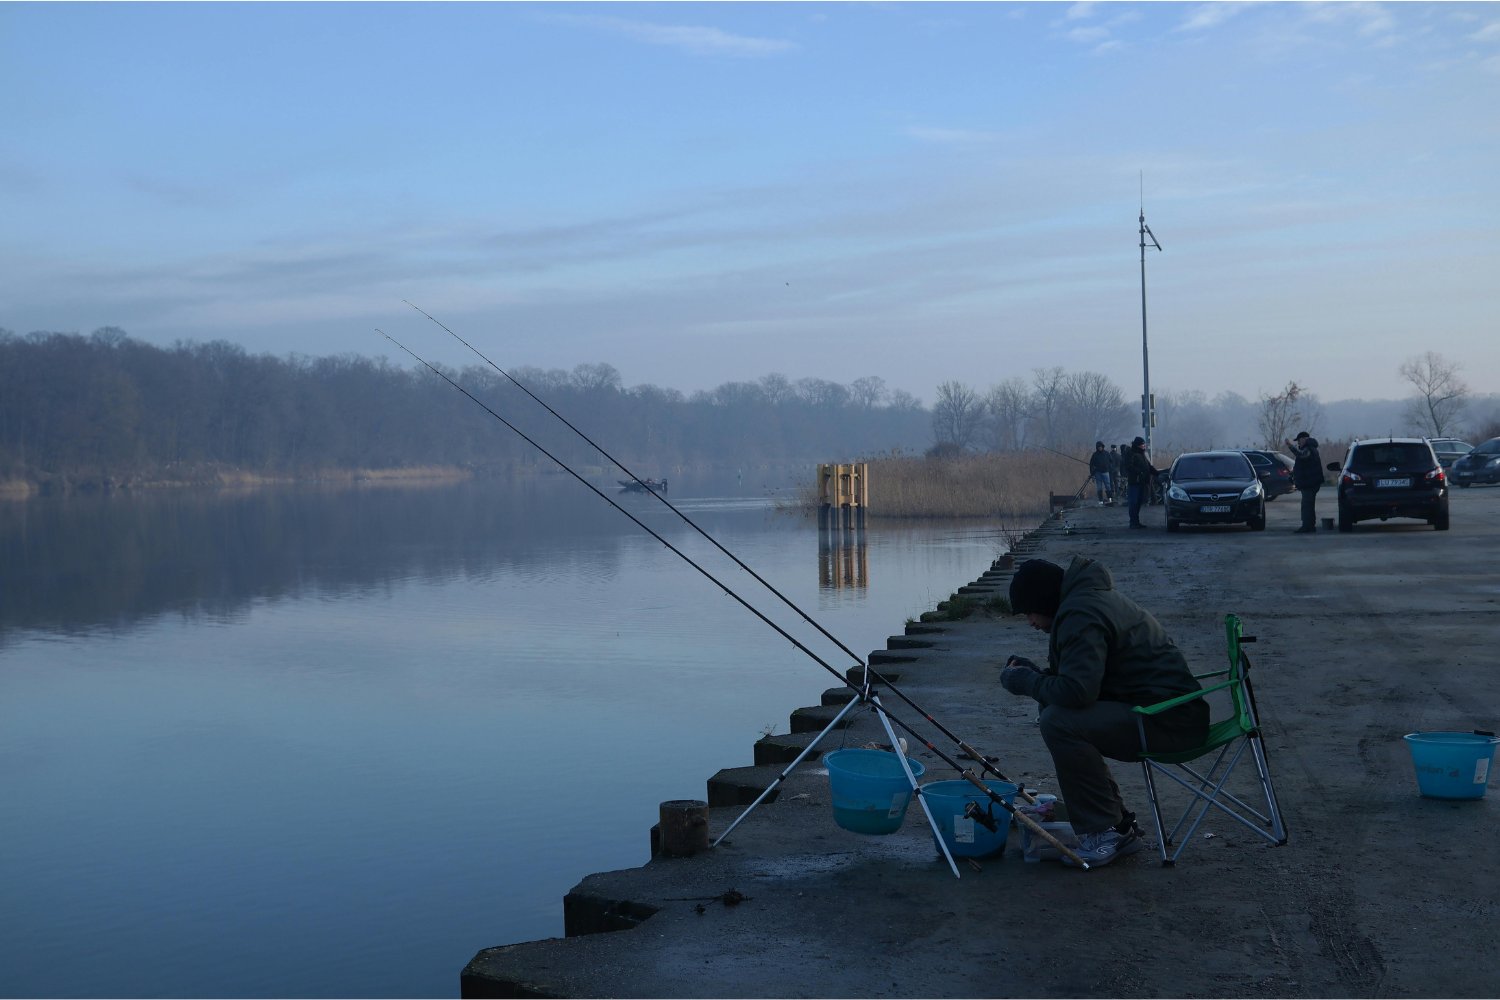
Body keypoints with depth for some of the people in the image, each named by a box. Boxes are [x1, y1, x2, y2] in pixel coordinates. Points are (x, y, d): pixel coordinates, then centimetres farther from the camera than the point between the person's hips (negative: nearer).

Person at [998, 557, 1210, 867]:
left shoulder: (1080, 615, -17)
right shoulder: (1091, 596, 17)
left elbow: (1076, 691, -27)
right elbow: (1084, 677, 27)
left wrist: (1025, 682, -10)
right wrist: (1035, 673, 13)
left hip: (1170, 720, -11)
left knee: (1059, 722, -23)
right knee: (1058, 712, 18)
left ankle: (1104, 832, -11)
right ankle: (1118, 828, 16)